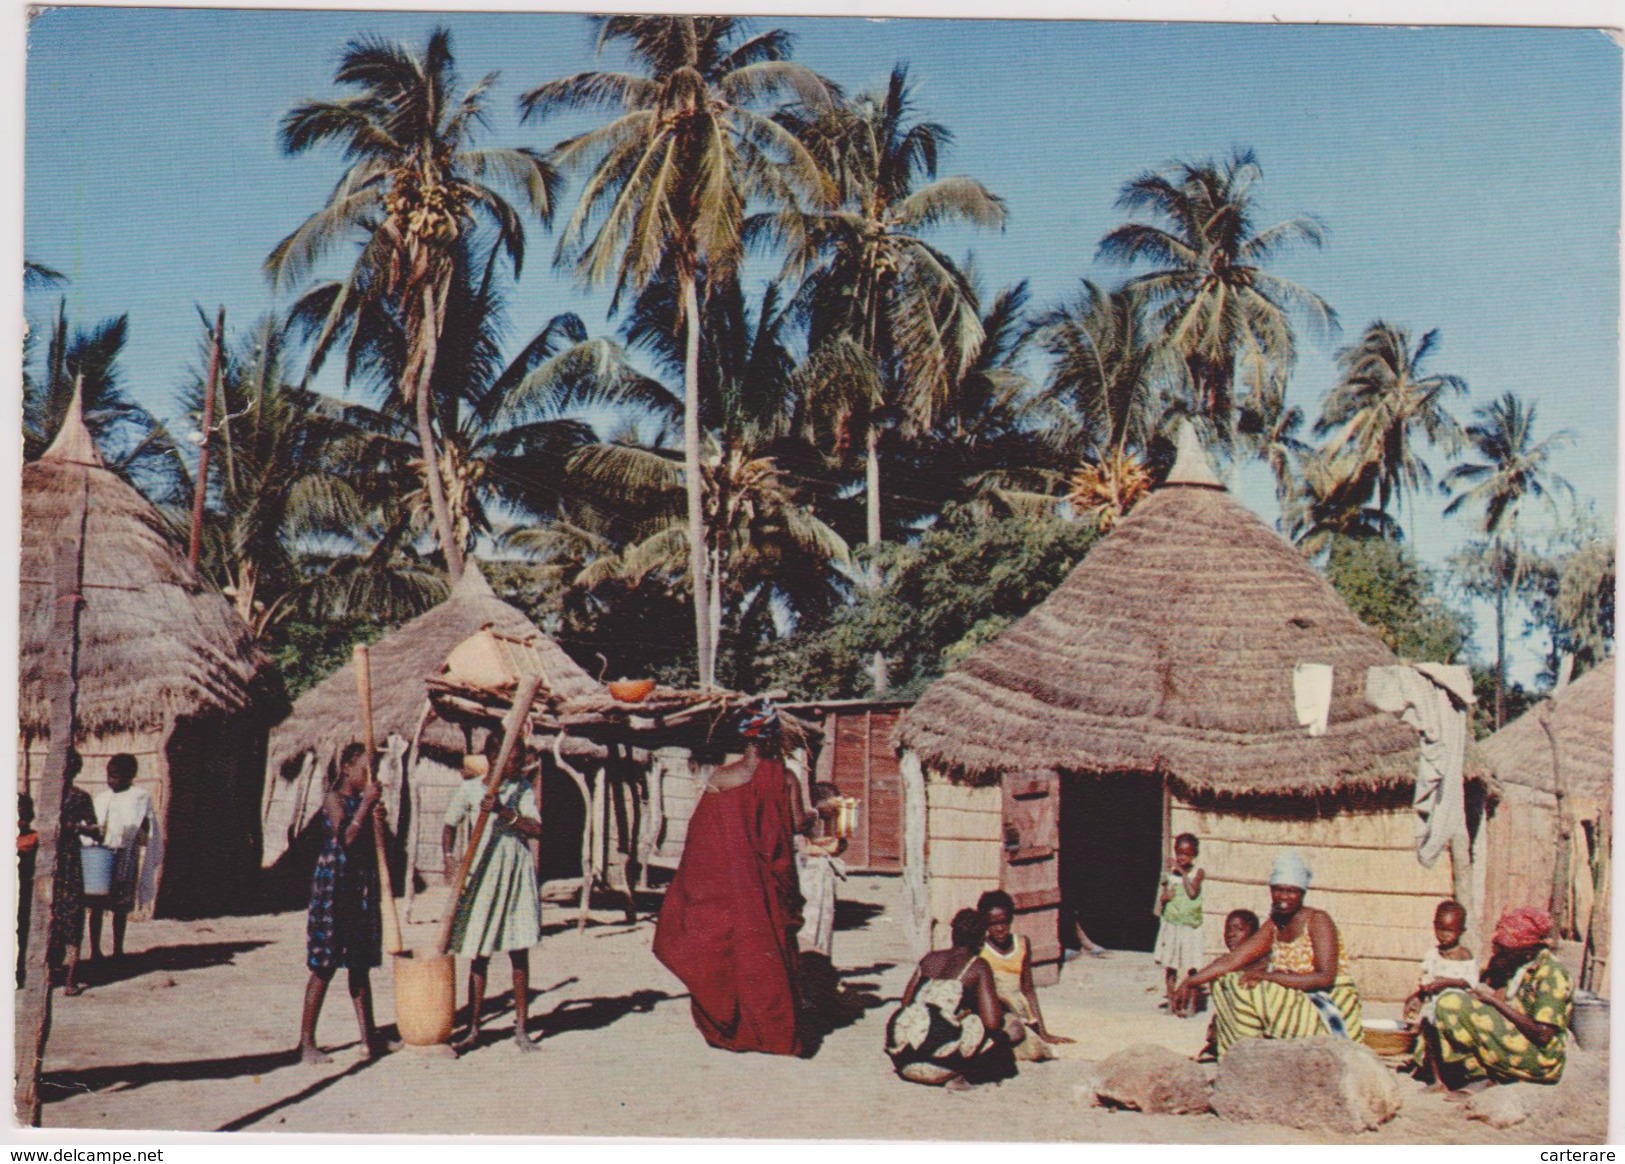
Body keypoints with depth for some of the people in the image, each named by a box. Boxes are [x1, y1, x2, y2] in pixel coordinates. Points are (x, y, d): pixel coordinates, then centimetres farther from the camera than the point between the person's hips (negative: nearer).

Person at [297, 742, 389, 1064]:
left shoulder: (363, 800, 14)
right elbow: (346, 837, -21)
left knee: (360, 965, 11)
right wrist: (367, 804, -18)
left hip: (363, 887, 8)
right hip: (334, 884, -7)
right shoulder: (334, 799, -7)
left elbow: (375, 846, 13)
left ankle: (369, 1038, 14)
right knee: (324, 966, -7)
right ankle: (306, 1043, -3)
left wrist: (378, 822, -6)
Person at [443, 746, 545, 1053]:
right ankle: (473, 1028, 13)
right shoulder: (470, 789, -1)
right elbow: (450, 825, 7)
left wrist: (504, 812, -20)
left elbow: (536, 830, -6)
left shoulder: (523, 788, 5)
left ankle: (521, 1029, 12)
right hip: (483, 874, -2)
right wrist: (449, 856, -10)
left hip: (518, 873, 2)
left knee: (520, 954, 4)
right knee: (479, 956, 2)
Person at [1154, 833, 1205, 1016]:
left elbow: (1193, 892, -20)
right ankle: (1171, 1001, 18)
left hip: (1190, 927, -3)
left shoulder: (1197, 873, -4)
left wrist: (1182, 872, -20)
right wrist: (1163, 898, -11)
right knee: (1170, 967, 8)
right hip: (1171, 925, 3)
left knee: (1190, 967, -2)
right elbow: (1160, 903, 12)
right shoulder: (1169, 874, 4)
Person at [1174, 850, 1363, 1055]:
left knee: (1253, 990, -26)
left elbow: (1325, 978, -22)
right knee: (1225, 983, 0)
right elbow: (1233, 959, 4)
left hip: (1331, 1009, -7)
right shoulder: (1273, 925, 8)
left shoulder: (1318, 921, -12)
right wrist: (1192, 981, -9)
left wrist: (1268, 976, -26)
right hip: (1296, 1002, 8)